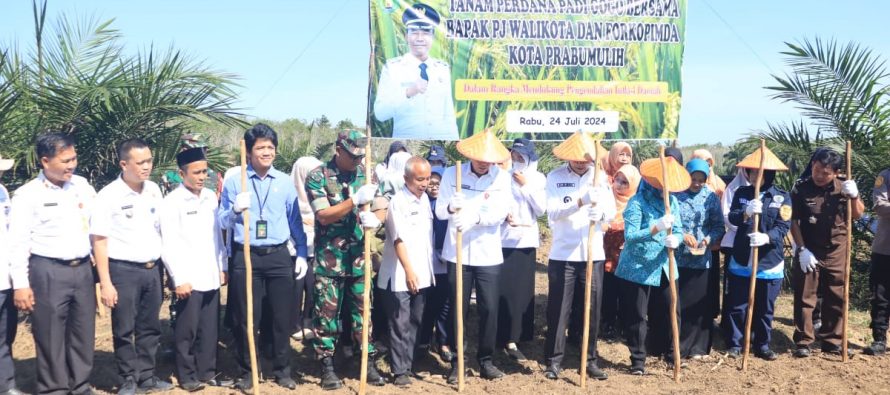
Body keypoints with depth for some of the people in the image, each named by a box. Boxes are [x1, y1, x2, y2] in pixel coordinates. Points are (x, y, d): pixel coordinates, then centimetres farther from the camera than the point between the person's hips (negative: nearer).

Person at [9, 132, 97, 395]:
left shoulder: (82, 185, 7)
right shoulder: (28, 194, -6)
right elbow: (18, 242, -6)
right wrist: (21, 284, -9)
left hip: (83, 269, 4)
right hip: (48, 272, -4)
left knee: (83, 334, 11)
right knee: (51, 337, 4)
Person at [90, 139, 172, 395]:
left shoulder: (154, 190, 5)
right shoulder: (109, 195, -10)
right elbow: (99, 241, -10)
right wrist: (105, 283, -13)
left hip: (152, 269, 5)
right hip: (123, 270, -5)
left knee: (150, 328, 12)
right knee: (124, 331, 4)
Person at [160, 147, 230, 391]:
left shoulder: (211, 196, 9)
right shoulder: (172, 202, -8)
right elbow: (169, 245, -11)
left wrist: (223, 266, 12)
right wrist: (179, 278, -13)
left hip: (211, 276, 5)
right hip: (189, 278, -5)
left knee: (210, 329, 11)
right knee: (187, 330, 5)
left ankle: (207, 372, 23)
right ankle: (186, 376, 17)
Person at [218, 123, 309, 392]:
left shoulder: (285, 182, 5)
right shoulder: (234, 181, -2)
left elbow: (295, 220, 9)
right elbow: (222, 221, -1)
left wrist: (302, 253, 4)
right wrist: (235, 210, -22)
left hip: (278, 256, 2)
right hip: (245, 257, -2)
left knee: (282, 316, 8)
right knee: (246, 318, 5)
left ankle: (282, 369, 23)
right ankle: (245, 372, 19)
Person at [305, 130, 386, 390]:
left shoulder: (367, 175, 5)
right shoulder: (317, 177, -8)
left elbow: (381, 209, 6)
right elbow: (323, 216, -16)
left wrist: (374, 220, -18)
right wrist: (355, 200, -24)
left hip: (360, 257, 3)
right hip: (330, 259, -3)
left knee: (363, 311, 10)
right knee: (327, 313, 3)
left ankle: (368, 363, 20)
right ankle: (327, 367, 14)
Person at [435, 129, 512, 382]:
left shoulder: (502, 177, 0)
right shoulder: (451, 174, -1)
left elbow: (500, 213, -9)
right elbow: (439, 211, -3)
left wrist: (474, 218, -26)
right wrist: (451, 206, -26)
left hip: (489, 255, 1)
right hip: (457, 253, -1)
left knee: (489, 309, 3)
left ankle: (486, 360, 19)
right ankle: (456, 362, 17)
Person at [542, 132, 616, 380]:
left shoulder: (600, 176, 4)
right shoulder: (555, 177, -3)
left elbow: (612, 212, -2)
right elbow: (553, 213, -16)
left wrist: (601, 213, -25)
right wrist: (581, 201, -30)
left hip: (593, 254, 2)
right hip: (563, 254, -2)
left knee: (592, 309, 8)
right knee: (558, 309, 3)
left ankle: (590, 359, 20)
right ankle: (554, 360, 14)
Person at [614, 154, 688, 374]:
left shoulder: (672, 200, 5)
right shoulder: (637, 202, -16)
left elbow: (678, 229, 4)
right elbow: (630, 236, -24)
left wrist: (675, 239, -20)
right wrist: (657, 227, -37)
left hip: (664, 268, 6)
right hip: (638, 269, -6)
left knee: (670, 312, 12)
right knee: (637, 317, 2)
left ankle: (671, 353, 31)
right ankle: (638, 360, 16)